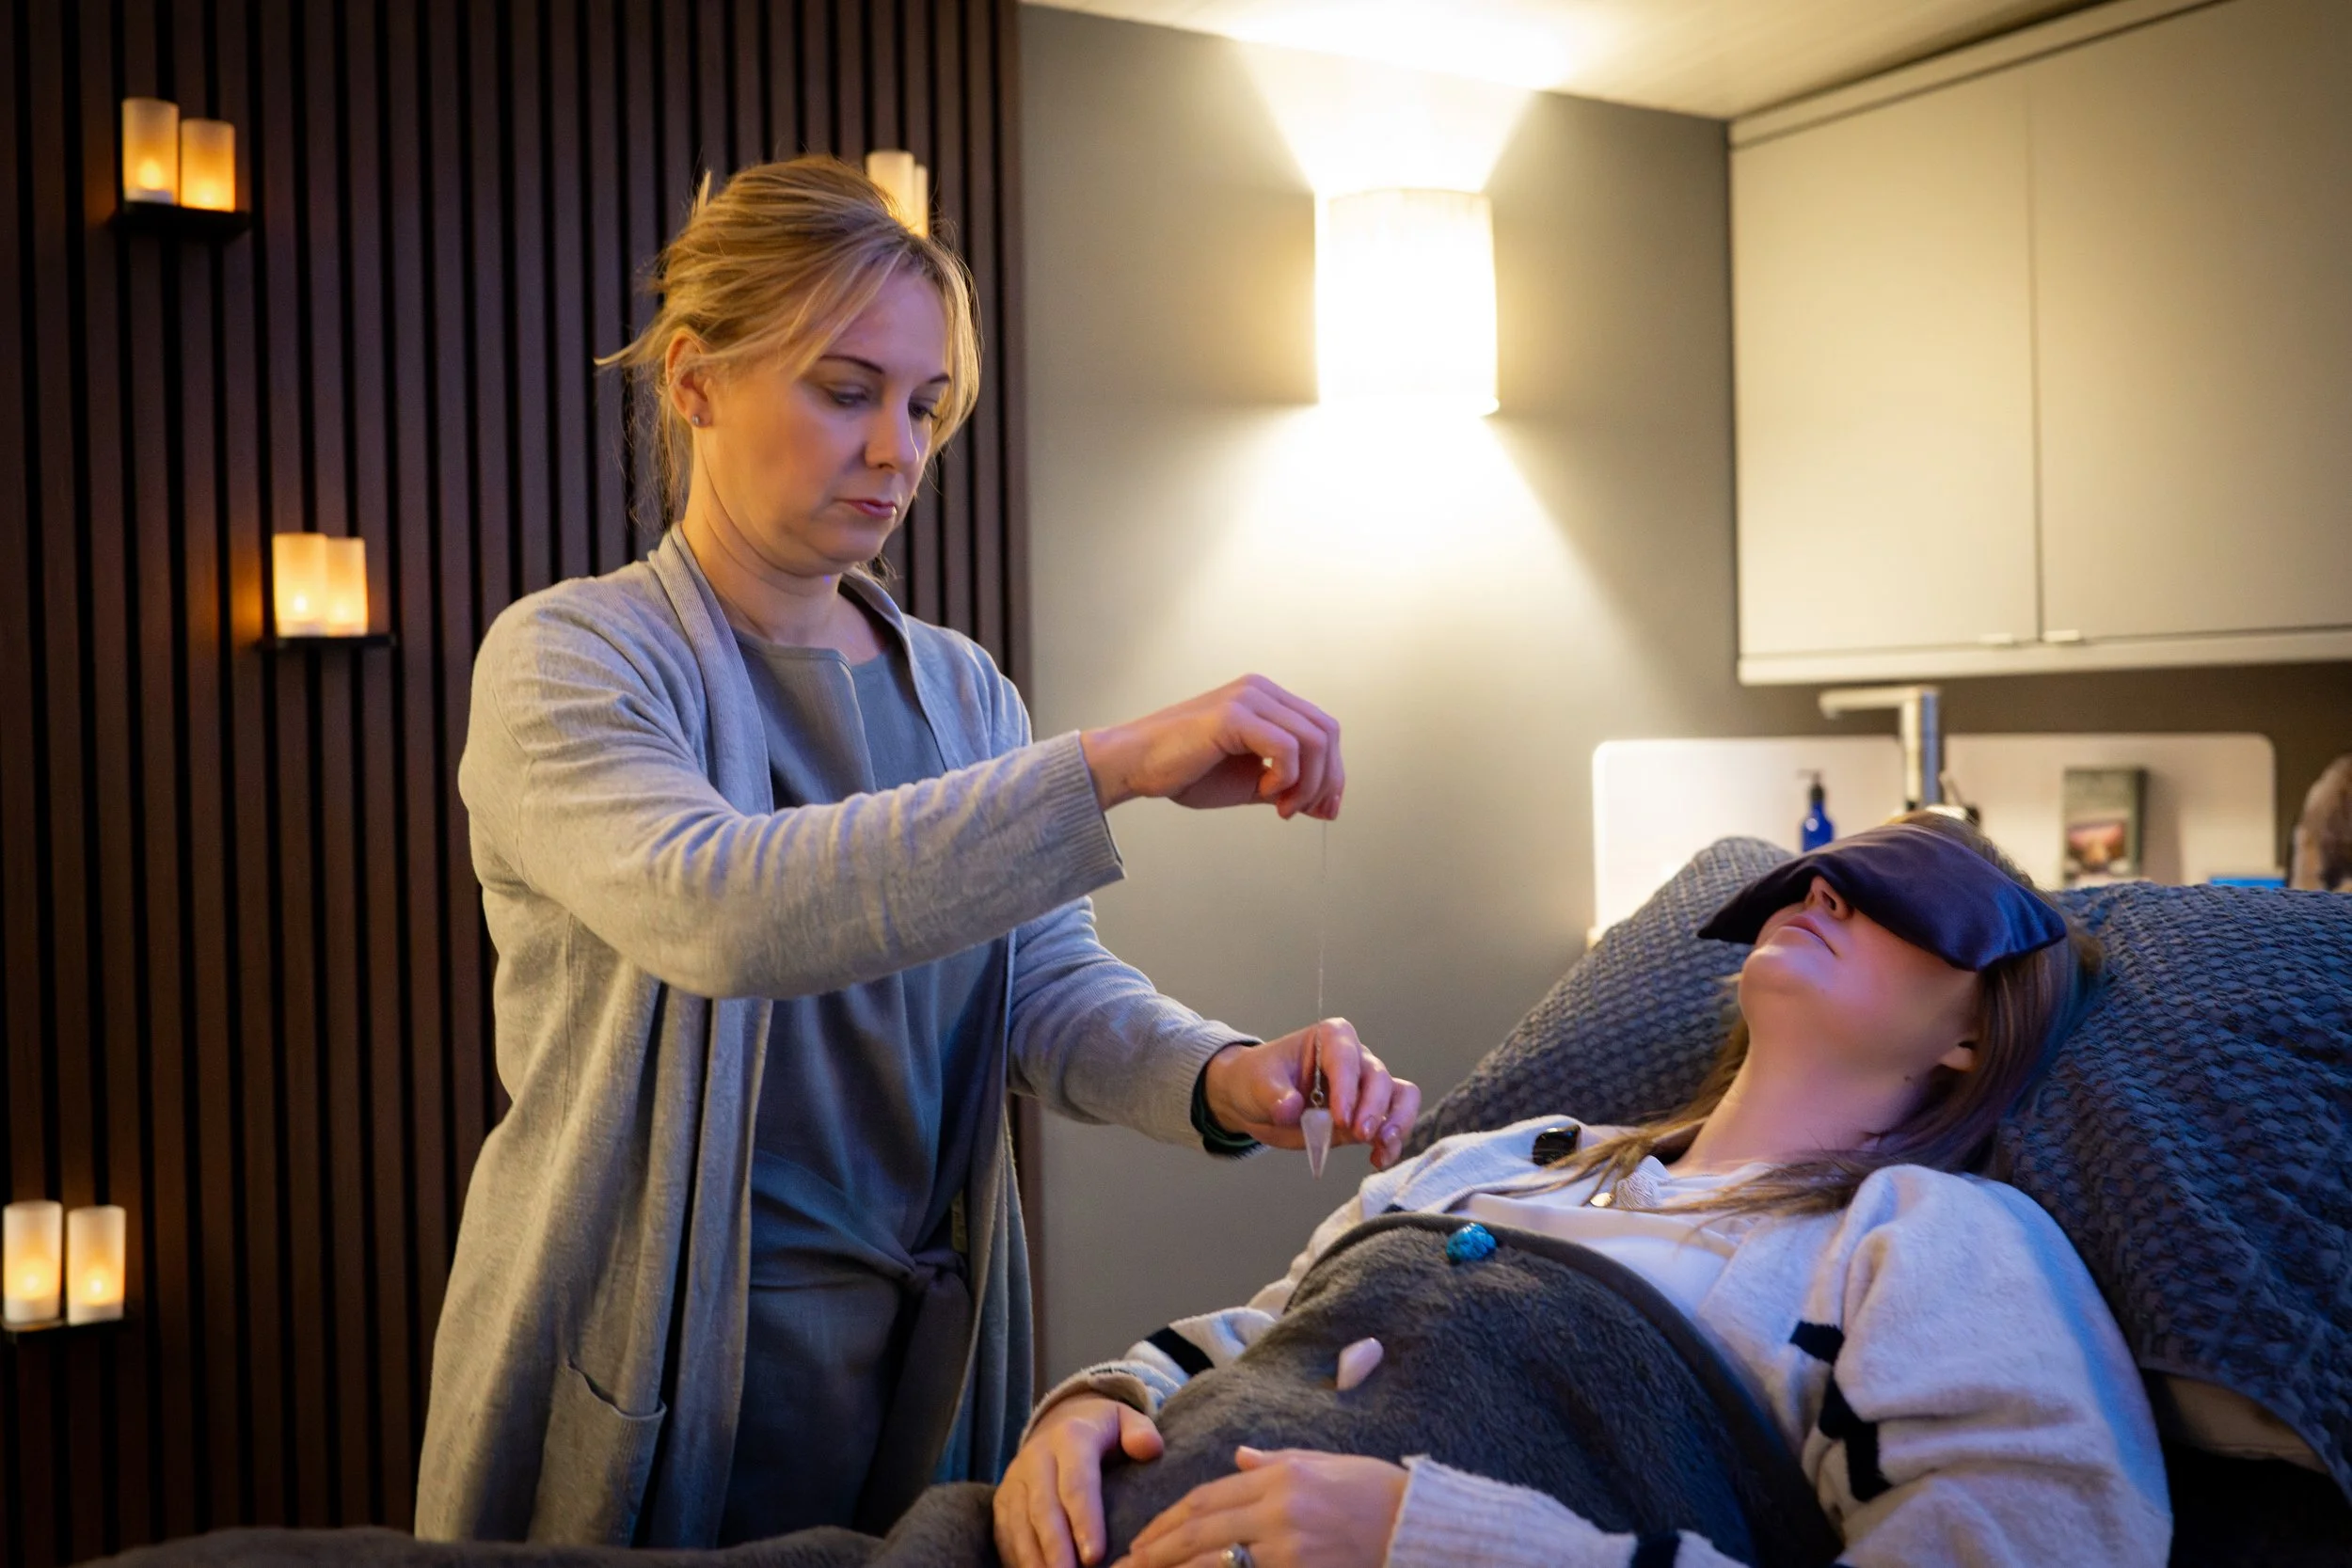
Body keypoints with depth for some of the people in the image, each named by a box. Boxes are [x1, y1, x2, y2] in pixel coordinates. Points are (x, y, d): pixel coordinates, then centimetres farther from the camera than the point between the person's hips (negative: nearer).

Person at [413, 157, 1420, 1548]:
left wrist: (1219, 1077, -24)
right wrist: (1113, 768, -36)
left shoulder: (961, 691, 7)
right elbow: (716, 904, -30)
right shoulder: (569, 660, -10)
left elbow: (1055, 987, -3)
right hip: (648, 1394, -4)